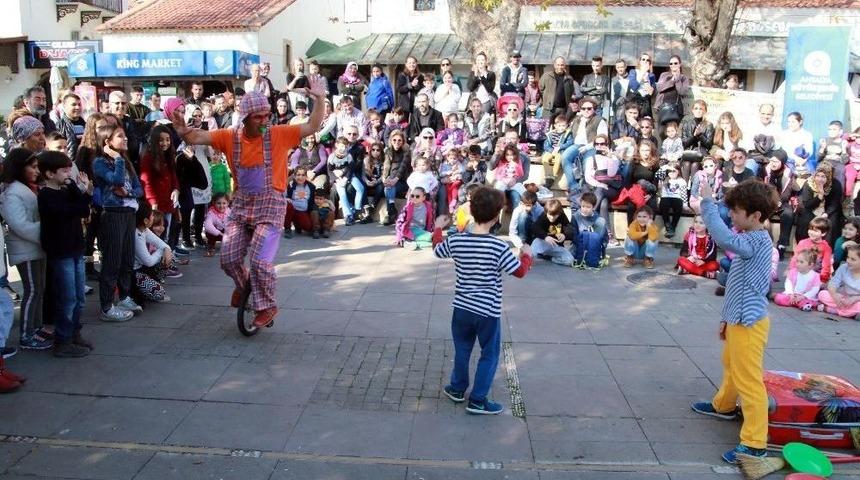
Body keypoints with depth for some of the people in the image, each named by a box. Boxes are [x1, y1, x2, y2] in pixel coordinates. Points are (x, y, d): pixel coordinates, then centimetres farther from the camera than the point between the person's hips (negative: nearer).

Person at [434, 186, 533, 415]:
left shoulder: (455, 241, -10)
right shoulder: (499, 247, -21)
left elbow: (437, 250, 12)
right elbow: (520, 271, -9)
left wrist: (438, 229, 30)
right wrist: (527, 255, 11)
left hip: (462, 308, 4)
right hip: (488, 311, -4)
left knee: (462, 349, 23)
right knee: (490, 354, 12)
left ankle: (457, 389, 38)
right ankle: (477, 401, 16)